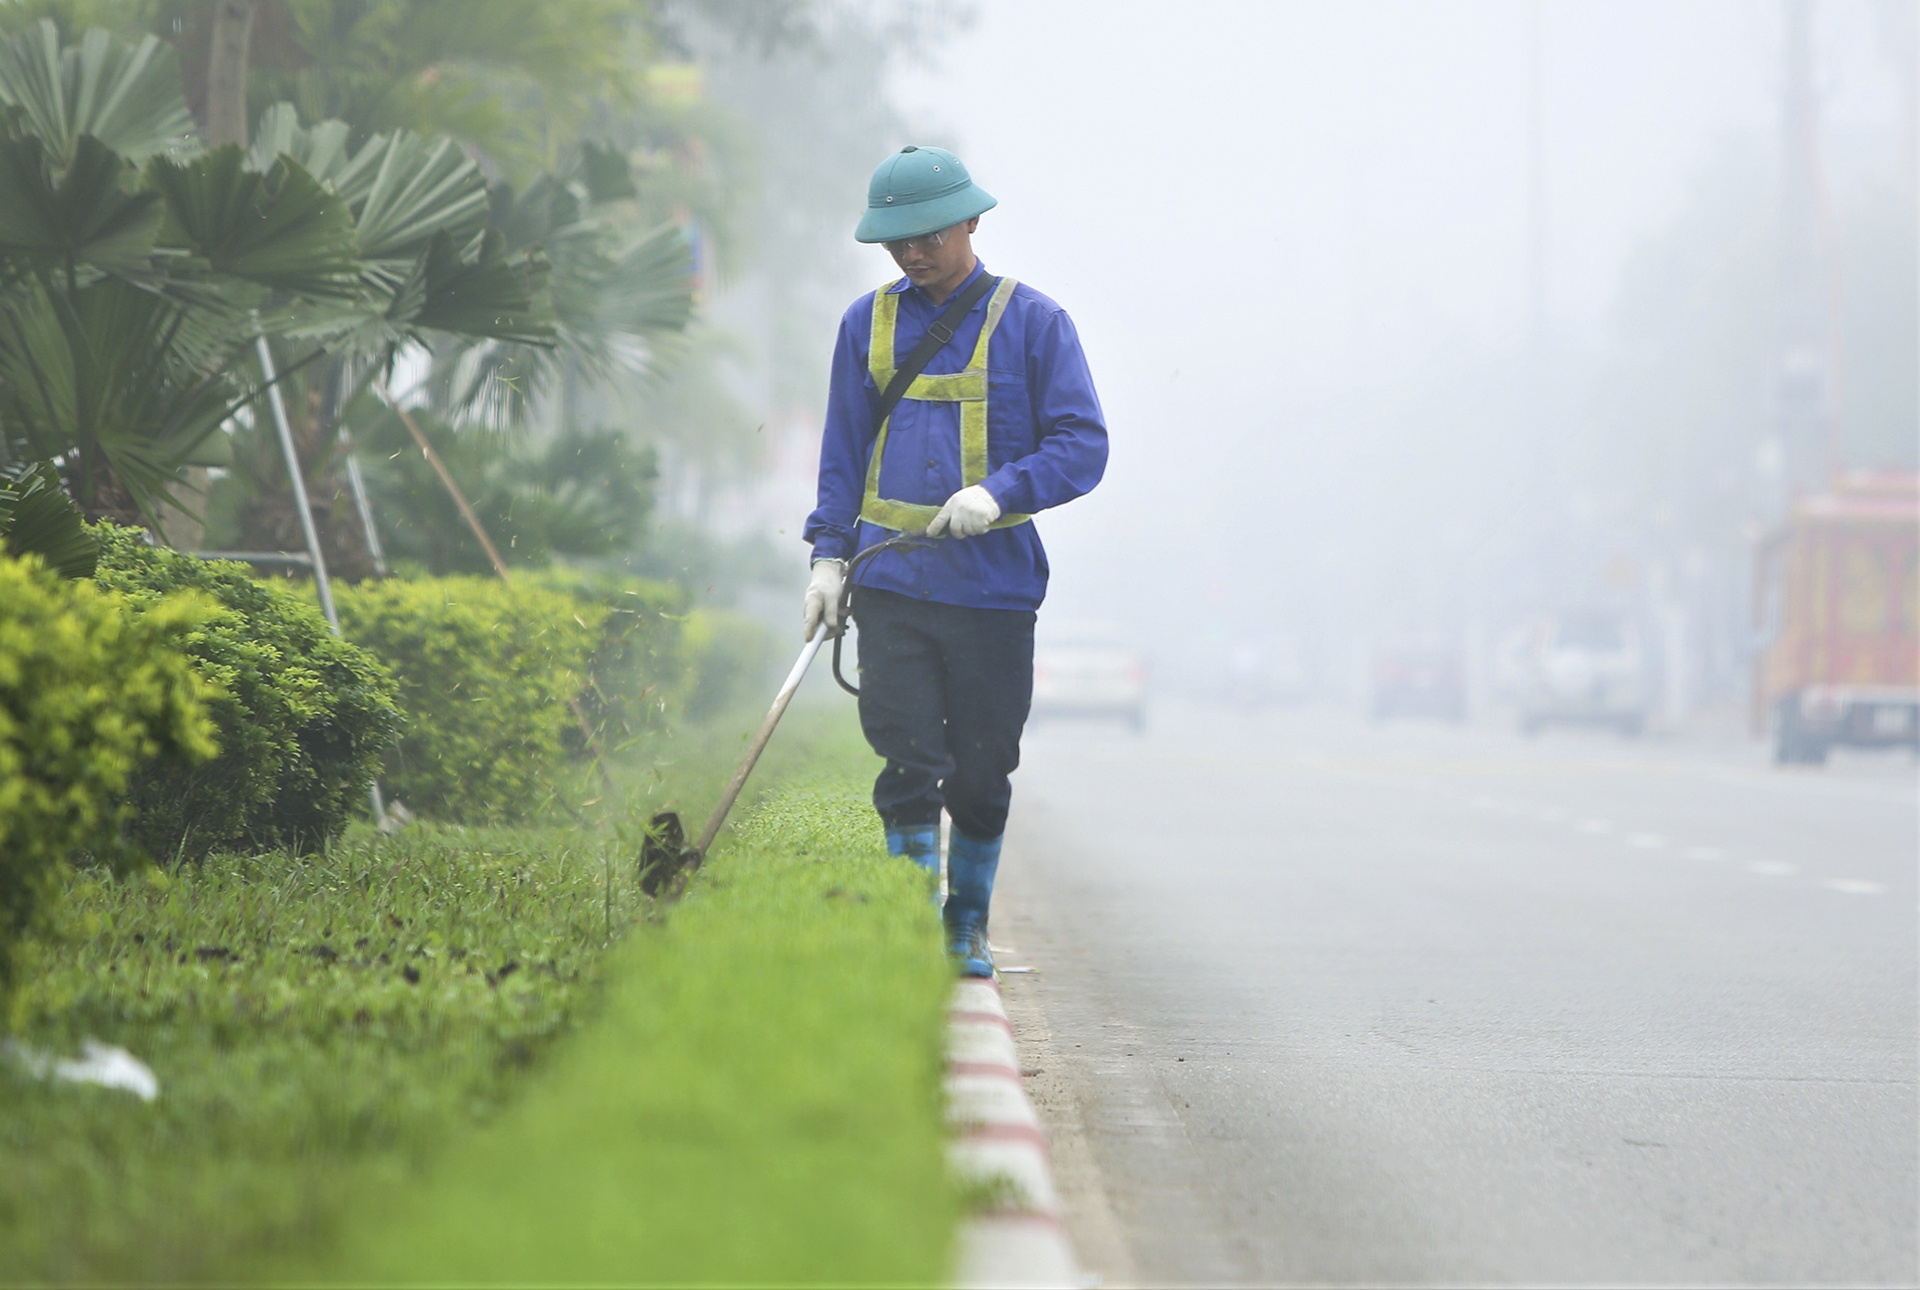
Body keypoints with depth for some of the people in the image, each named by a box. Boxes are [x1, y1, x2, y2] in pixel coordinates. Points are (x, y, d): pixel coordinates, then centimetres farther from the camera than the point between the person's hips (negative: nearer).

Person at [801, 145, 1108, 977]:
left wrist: (1000, 492, -18)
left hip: (993, 586, -1)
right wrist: (830, 554, 7)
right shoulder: (867, 324, 11)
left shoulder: (1031, 322, 1)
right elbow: (843, 451, 17)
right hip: (890, 587, 1)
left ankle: (969, 927, 21)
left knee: (981, 772, 4)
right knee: (908, 762, -8)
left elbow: (1082, 445, -2)